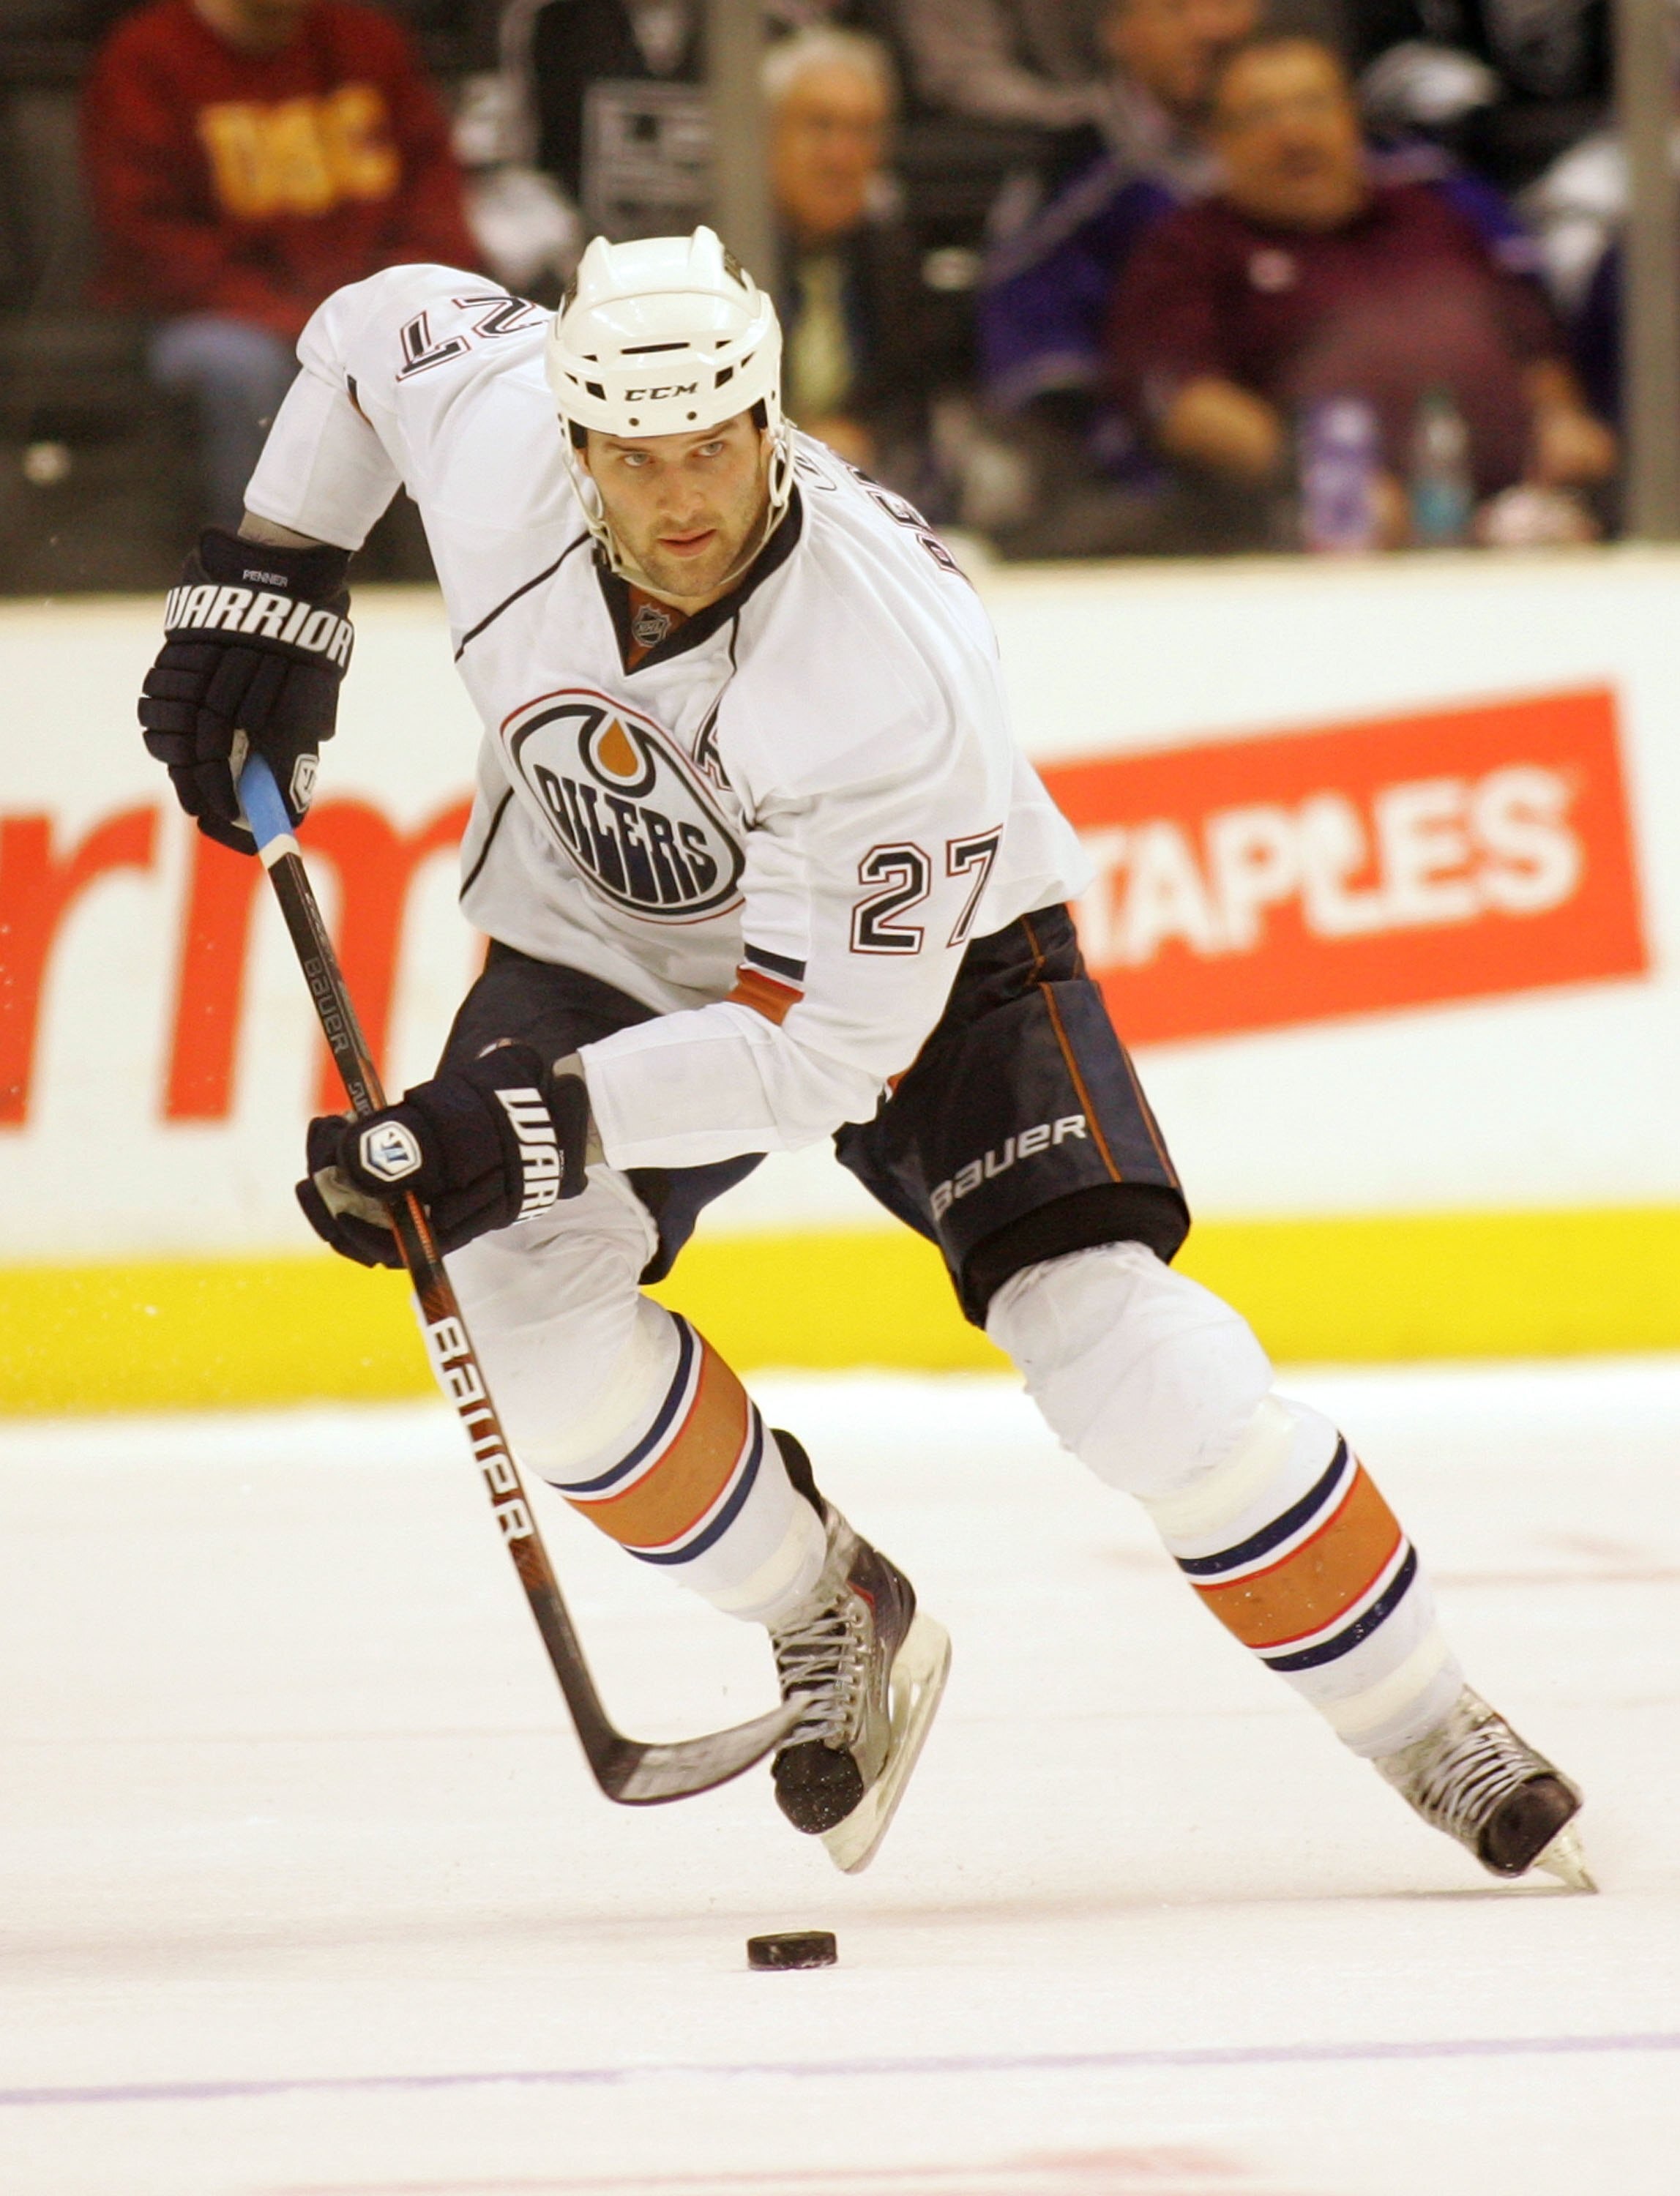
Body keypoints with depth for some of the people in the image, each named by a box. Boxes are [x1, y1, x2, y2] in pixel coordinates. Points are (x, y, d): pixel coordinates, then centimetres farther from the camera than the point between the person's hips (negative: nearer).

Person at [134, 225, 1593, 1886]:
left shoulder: (898, 671, -39)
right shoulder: (488, 425, -27)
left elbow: (827, 1046, -34)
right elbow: (376, 324, -1)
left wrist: (543, 1123, -42)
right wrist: (267, 584, -5)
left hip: (912, 955, -4)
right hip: (606, 945, 4)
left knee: (1118, 1340, -20)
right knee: (515, 1291, -23)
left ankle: (1435, 1736, -3)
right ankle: (831, 1622, 1)